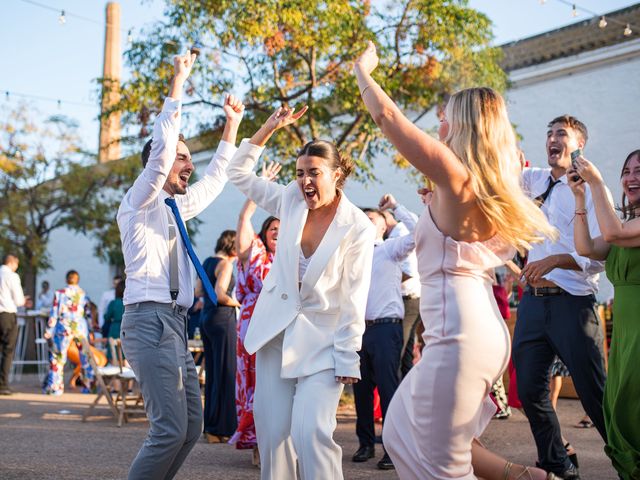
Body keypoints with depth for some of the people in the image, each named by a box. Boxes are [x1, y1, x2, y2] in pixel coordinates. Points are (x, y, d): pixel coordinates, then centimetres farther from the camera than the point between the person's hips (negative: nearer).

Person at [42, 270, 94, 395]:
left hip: (64, 328, -2)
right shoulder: (83, 294, 6)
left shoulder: (60, 293, -2)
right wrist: (91, 331, 16)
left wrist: (49, 331, 2)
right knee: (85, 357, 11)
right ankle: (89, 385, 14)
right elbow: (88, 315, 8)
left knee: (58, 357, 5)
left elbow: (54, 314, -3)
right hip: (81, 327, 2)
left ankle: (54, 387, 6)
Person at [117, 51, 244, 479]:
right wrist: (178, 83, -14)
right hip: (151, 320, -9)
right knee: (170, 428, -16)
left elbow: (214, 181, 32)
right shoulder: (141, 202, -2)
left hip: (174, 323, 9)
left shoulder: (177, 207, 20)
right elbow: (161, 146, -16)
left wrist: (232, 126, 30)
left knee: (192, 426, 7)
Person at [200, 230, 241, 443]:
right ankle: (220, 429, -2)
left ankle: (210, 426, 18)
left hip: (206, 319, 9)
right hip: (222, 319, -9)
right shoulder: (225, 264, -11)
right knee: (225, 374, -4)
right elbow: (220, 295, -21)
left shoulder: (208, 262, 15)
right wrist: (236, 303, -7)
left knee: (211, 374, 13)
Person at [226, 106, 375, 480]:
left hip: (322, 340, -4)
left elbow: (354, 300, -11)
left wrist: (347, 360, -12)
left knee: (311, 433, -16)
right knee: (272, 433, 6)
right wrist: (270, 128, -1)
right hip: (275, 331, 5)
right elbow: (240, 173, 8)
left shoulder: (358, 228, -12)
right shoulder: (291, 201, 1)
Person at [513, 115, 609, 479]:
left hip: (572, 303, -6)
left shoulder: (589, 190, -5)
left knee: (595, 394, -3)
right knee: (530, 390, 8)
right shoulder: (538, 181, 13)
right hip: (534, 300, 6)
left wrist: (555, 260, -26)